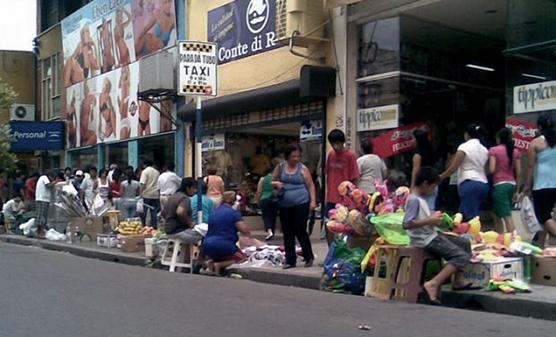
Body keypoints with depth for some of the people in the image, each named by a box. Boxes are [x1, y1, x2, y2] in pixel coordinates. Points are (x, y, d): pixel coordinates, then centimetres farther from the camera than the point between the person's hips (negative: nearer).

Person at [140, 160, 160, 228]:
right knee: (154, 212, 7)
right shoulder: (157, 172, 12)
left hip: (146, 194, -5)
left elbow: (143, 184, -13)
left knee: (143, 211, 2)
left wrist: (141, 193, -11)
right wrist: (158, 193, 21)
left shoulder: (145, 171, -5)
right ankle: (154, 226, 6)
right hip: (155, 195, 5)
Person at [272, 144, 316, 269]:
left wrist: (313, 201, -5)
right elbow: (272, 182, 15)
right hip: (284, 205, 3)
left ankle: (309, 257, 16)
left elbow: (311, 185, 3)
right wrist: (276, 184, -8)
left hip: (301, 204, -3)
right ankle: (290, 260, 17)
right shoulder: (280, 167, 7)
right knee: (287, 233, 7)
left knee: (300, 231, -3)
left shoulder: (303, 168, 1)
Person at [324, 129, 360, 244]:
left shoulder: (350, 155, -9)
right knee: (328, 225, 8)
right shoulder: (331, 154, 7)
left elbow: (354, 179, -8)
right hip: (331, 198, 5)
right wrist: (327, 194, 11)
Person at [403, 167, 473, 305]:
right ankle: (433, 284, -22)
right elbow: (407, 224, -27)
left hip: (432, 235, 10)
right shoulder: (414, 200, -18)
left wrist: (433, 218, 6)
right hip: (425, 240, -10)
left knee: (464, 243, 19)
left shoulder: (420, 198, 13)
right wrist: (429, 221, -22)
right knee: (462, 256, -15)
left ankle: (457, 281, 20)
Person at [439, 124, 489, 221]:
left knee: (470, 217, -9)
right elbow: (487, 170, 13)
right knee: (464, 214, 11)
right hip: (483, 185, 7)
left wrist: (440, 177, 4)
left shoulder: (465, 146, -4)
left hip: (469, 184, -7)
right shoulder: (485, 149, 16)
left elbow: (453, 168, -7)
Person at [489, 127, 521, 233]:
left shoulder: (494, 150, -4)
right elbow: (518, 172, 9)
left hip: (500, 185, -6)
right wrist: (516, 189, 16)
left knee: (507, 216, -9)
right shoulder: (515, 151, 10)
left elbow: (491, 170, -12)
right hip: (512, 185, 6)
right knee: (496, 214, 18)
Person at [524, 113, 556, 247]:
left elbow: (531, 166, -4)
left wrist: (527, 186, 1)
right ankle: (540, 245, 20)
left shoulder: (535, 142, -4)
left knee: (543, 216, -3)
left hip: (541, 184, -5)